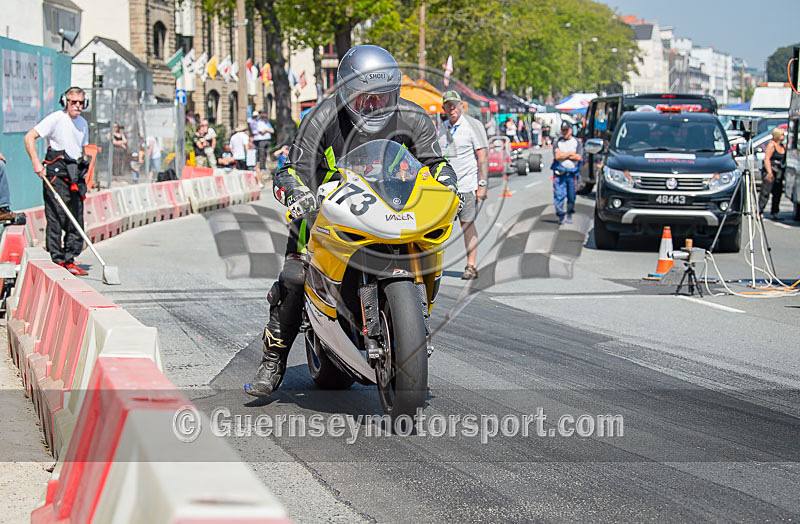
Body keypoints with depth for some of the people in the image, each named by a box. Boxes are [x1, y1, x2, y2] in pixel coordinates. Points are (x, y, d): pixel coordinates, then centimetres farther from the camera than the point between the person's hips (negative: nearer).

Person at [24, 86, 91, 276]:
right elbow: (29, 137, -10)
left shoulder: (82, 123, 16)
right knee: (56, 217, -8)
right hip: (56, 173, -7)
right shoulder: (56, 119, -6)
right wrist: (36, 163, -18)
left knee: (77, 221, 3)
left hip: (75, 175, 7)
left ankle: (69, 260, 8)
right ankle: (57, 260, -4)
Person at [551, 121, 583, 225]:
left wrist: (563, 155, -6)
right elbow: (557, 156, -8)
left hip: (572, 173, 1)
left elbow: (579, 157, -4)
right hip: (560, 172, -1)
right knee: (559, 195, -8)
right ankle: (561, 215, -1)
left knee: (572, 196, 5)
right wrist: (570, 154, -5)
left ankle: (569, 215, 18)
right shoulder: (557, 142, 6)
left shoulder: (577, 142, 8)